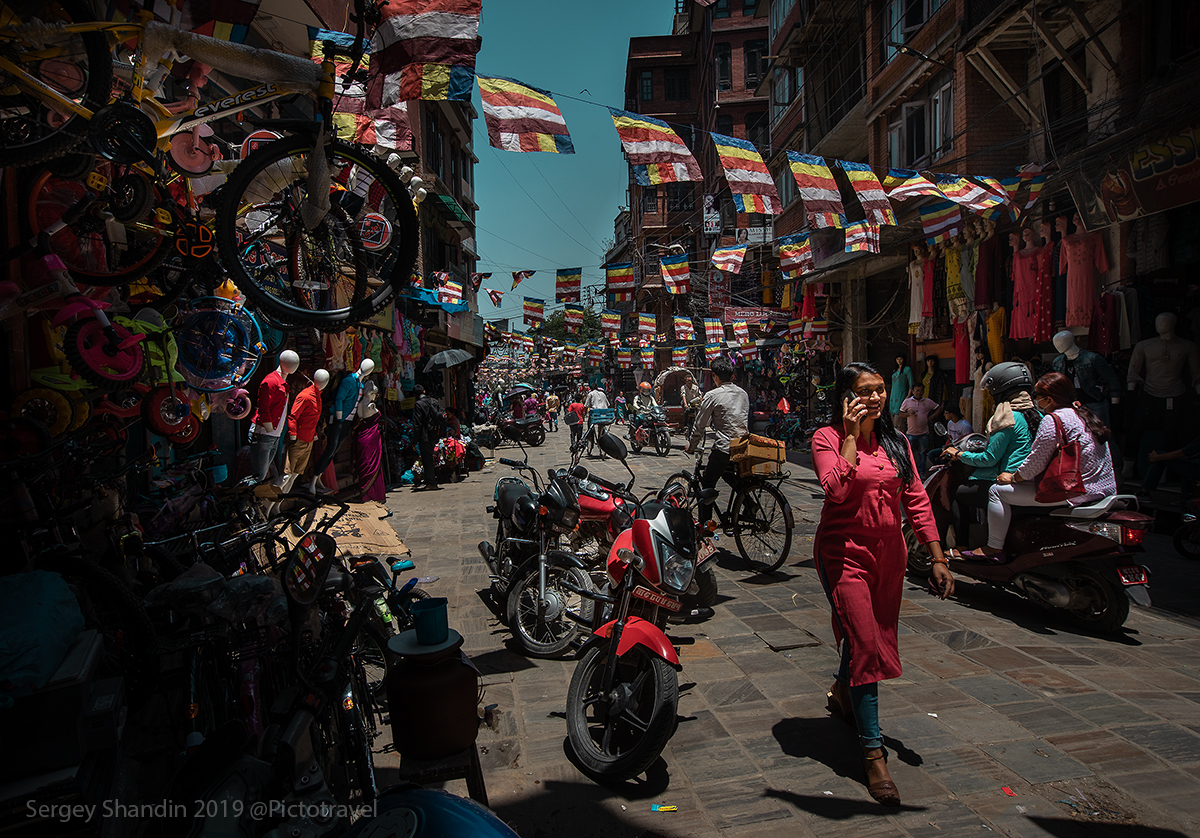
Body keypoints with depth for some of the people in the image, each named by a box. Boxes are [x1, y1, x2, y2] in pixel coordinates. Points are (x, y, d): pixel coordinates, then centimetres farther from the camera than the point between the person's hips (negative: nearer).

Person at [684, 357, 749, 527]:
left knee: (708, 484, 7)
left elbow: (700, 425, -3)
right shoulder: (743, 393, 11)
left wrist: (691, 446, 11)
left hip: (723, 449, -6)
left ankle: (705, 523, 8)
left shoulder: (713, 395, -7)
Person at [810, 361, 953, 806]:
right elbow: (837, 489, -25)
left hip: (889, 552, 6)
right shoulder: (827, 438, -8)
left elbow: (917, 500, 6)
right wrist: (851, 434, -20)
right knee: (865, 643, -11)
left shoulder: (896, 442, 7)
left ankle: (841, 692, 46)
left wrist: (937, 557, 2)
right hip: (845, 551, -5)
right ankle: (873, 752, 0)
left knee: (878, 638, 16)